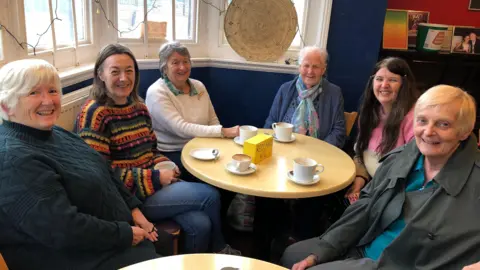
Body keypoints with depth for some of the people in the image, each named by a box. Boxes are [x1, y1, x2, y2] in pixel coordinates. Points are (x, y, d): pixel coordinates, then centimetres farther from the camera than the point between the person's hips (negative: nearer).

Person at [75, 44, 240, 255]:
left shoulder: (139, 108, 10)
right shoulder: (94, 113, -13)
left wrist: (165, 166, -4)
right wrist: (155, 178, -19)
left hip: (154, 183, 7)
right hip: (126, 195, -6)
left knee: (200, 224, -18)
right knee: (210, 195, -13)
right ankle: (219, 249, 16)